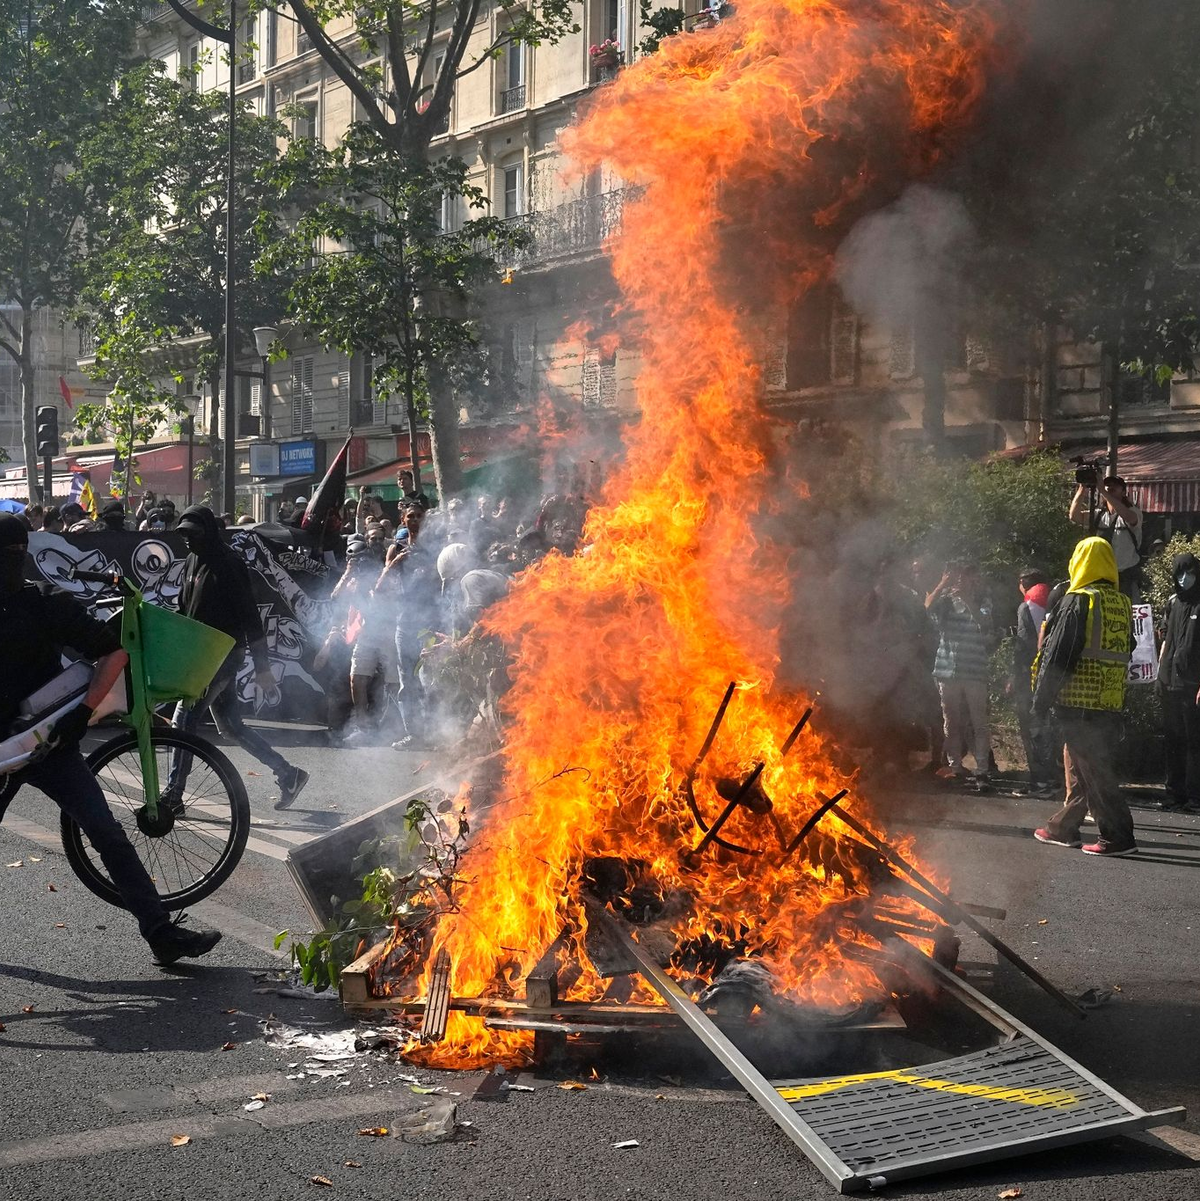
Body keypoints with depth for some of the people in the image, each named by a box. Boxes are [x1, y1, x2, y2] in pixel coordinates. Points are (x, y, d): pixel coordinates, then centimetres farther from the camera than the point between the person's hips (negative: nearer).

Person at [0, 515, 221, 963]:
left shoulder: (46, 604, -6)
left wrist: (83, 711, -16)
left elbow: (114, 653, -7)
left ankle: (161, 932, -6)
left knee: (109, 836, -7)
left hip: (49, 744, -1)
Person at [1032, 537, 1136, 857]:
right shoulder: (1123, 605, 10)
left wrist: (1041, 701, -7)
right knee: (1078, 764, 18)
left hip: (1078, 703, -7)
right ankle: (1063, 827, 26)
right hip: (1111, 705, 7)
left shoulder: (1077, 602, -12)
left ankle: (1118, 836, -7)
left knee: (1089, 769, -4)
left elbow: (1057, 657, -13)